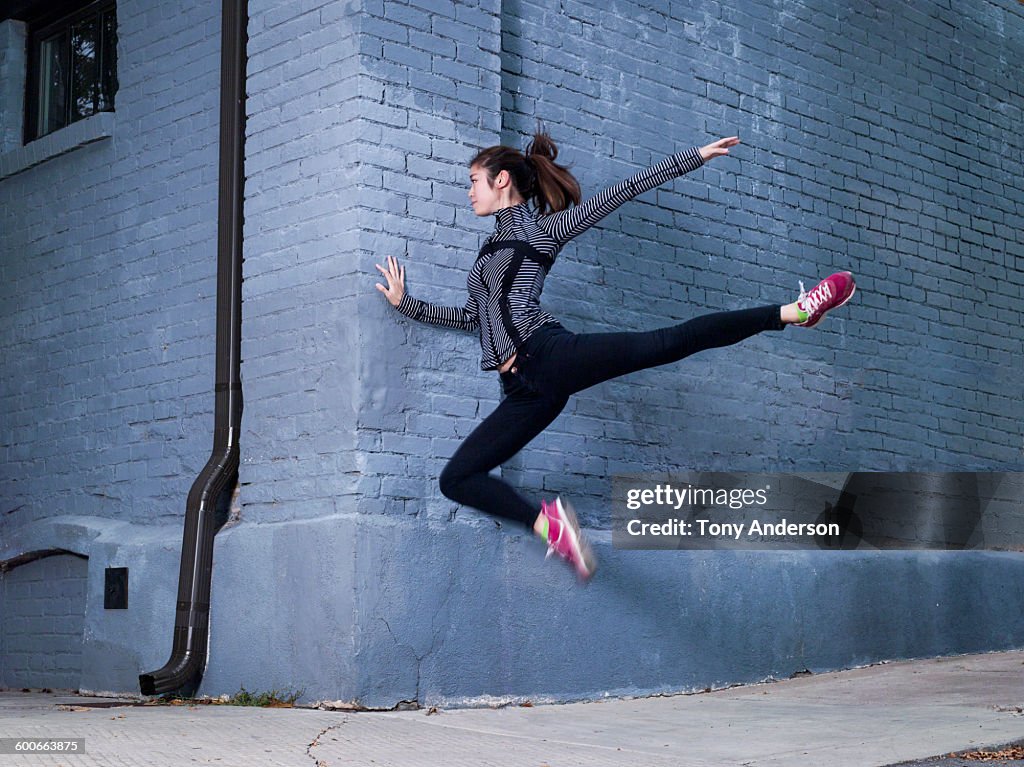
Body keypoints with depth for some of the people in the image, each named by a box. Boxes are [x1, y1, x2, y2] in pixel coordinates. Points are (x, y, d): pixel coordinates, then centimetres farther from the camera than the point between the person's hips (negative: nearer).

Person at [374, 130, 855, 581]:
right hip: (525, 390, 6)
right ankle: (546, 524, -10)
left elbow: (620, 194, 7)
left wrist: (694, 157, 3)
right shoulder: (491, 249, 30)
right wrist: (406, 304, 31)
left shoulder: (541, 228, 11)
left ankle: (793, 311, -24)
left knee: (665, 343, -25)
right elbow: (470, 317, 34)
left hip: (546, 355, -6)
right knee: (456, 480, -3)